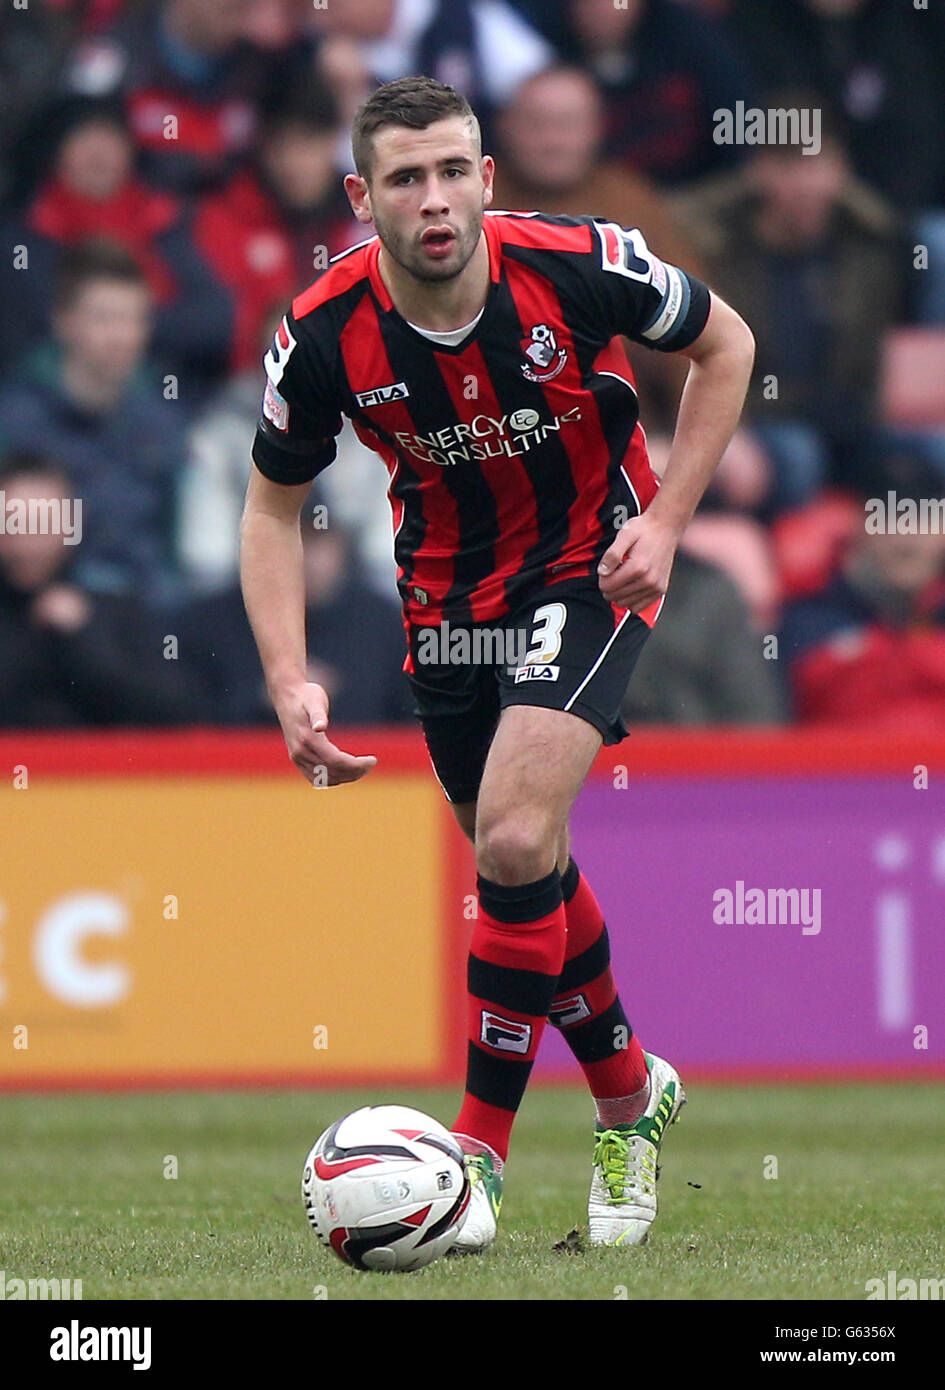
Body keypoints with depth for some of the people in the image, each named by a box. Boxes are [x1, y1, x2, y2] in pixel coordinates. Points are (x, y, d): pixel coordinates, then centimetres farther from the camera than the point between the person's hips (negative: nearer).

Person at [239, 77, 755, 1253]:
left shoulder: (578, 266, -23)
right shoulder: (326, 333, -19)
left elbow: (722, 343, -4)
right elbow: (273, 504, -3)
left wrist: (667, 518, -12)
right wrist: (290, 685, -15)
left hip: (589, 570, -4)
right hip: (445, 596, 4)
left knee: (516, 843, -20)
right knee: (523, 860, 14)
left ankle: (479, 1154, -11)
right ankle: (629, 1093, 40)